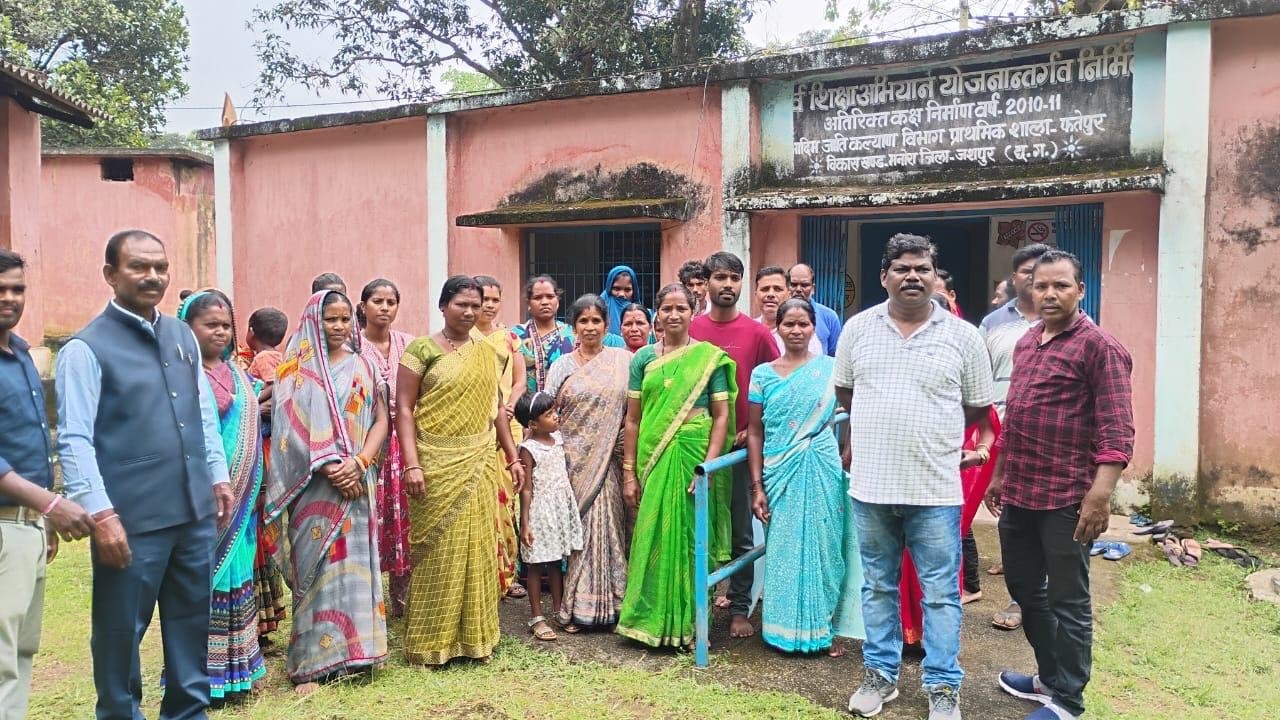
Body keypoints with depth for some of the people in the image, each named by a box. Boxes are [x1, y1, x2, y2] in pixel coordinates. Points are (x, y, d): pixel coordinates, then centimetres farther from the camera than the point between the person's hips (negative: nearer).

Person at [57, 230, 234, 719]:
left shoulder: (183, 336, 10)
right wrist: (101, 515, -18)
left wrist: (218, 477, 14)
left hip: (194, 511, 6)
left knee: (191, 623, 18)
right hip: (131, 519, -6)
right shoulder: (86, 347, -9)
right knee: (121, 632, 10)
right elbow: (74, 440, -13)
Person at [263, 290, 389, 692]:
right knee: (316, 567, -1)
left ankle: (353, 651, 17)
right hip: (314, 486, -2)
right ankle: (311, 663, 7)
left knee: (355, 563, 5)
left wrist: (359, 462, -11)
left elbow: (381, 419, 5)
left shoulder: (362, 366, 9)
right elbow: (291, 427, -6)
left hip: (357, 482, 3)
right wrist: (329, 468, -16)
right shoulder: (296, 367, 1)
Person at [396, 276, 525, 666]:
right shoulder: (422, 349, -4)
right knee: (439, 551, 2)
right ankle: (431, 641, 17)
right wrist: (411, 464, -17)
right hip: (437, 465, -4)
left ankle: (473, 634, 23)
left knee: (477, 547, 9)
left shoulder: (486, 352, 12)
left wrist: (513, 457, 12)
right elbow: (404, 408, -8)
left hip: (479, 465, 5)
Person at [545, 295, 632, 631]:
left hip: (609, 460, 0)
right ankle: (576, 606, 12)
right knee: (576, 527, 1)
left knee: (607, 524, 0)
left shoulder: (623, 360, 4)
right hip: (573, 459, 0)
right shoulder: (562, 366, 6)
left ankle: (607, 601, 14)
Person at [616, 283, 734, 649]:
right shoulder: (644, 357, 7)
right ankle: (651, 617, 20)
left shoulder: (710, 357, 1)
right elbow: (632, 418, 6)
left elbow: (722, 415, -2)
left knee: (690, 538, 4)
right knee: (654, 537, 5)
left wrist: (709, 465, -12)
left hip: (695, 454, -2)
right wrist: (629, 472, 3)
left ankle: (687, 622, 19)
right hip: (654, 456, 2)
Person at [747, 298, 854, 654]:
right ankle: (785, 629, 19)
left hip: (821, 470, -1)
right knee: (783, 551, 5)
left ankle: (818, 626, 20)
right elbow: (755, 432, 4)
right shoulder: (763, 374, 4)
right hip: (780, 472, 1)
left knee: (819, 547, 5)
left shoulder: (831, 368, 2)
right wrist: (757, 486, 0)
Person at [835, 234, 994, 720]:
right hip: (871, 485, 2)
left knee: (941, 594, 7)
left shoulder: (962, 336, -2)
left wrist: (931, 429, 7)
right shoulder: (857, 328, 3)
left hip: (936, 489, -2)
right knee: (878, 587, 15)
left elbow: (978, 407, 7)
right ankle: (880, 674, 31)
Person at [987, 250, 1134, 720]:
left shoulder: (1099, 346, -9)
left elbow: (1117, 429, -16)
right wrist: (1001, 475, 21)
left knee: (1067, 602, 6)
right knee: (1023, 588, 19)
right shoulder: (1026, 342, 13)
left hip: (1067, 499, -7)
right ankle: (1050, 676, 38)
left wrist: (1101, 495, -25)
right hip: (1018, 494, 8)